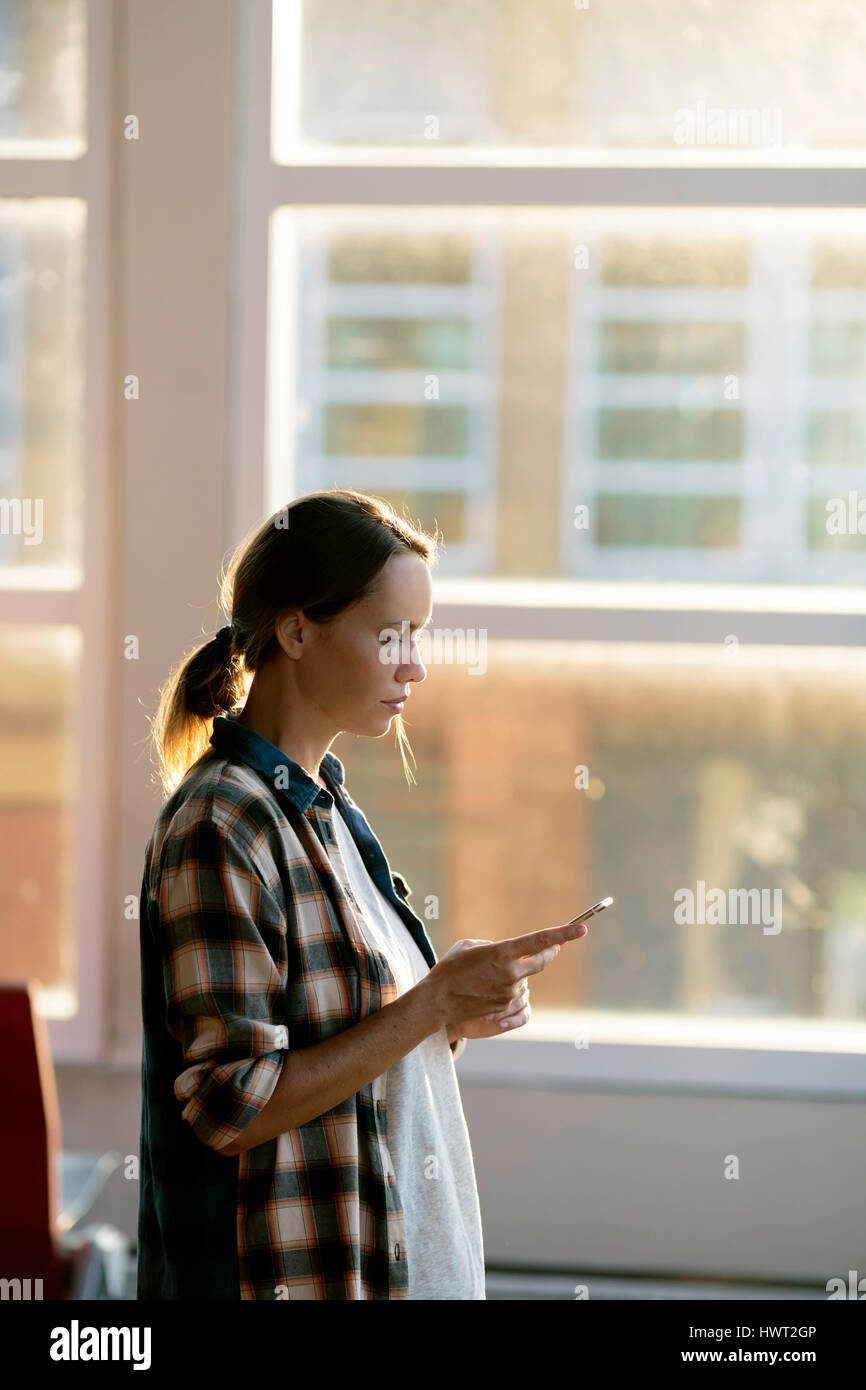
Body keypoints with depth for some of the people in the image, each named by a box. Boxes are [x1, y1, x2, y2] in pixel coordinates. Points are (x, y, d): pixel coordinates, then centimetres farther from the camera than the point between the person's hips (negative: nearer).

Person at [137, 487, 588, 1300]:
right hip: (295, 1271, -8)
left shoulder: (324, 808, 10)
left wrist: (456, 1007, -1)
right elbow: (236, 1107, -21)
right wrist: (434, 1004, -20)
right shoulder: (220, 829, -17)